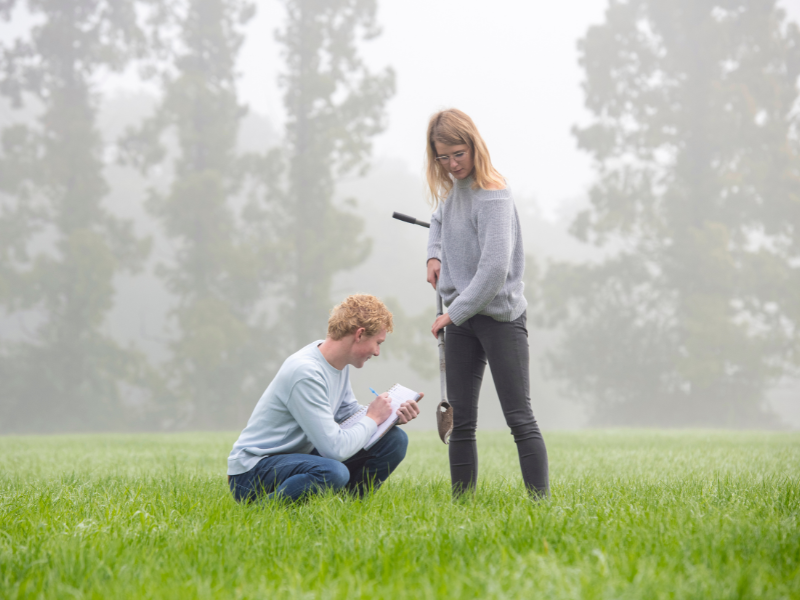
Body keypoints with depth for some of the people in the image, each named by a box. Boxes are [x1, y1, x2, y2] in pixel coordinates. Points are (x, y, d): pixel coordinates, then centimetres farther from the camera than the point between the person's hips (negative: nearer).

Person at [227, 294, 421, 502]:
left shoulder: (339, 362, 4)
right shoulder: (306, 372, -26)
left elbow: (349, 413, 18)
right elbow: (336, 448, -28)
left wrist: (391, 416, 1)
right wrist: (373, 419, -12)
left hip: (302, 454, 9)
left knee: (394, 440, 1)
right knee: (333, 472, -41)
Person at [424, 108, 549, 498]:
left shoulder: (493, 196, -16)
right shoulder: (451, 190, 9)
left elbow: (495, 267, -22)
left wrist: (454, 313, -18)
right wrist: (434, 254, 11)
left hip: (500, 317, -8)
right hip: (460, 320, 8)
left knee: (519, 418, -10)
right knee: (460, 421, 7)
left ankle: (541, 501, -11)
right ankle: (461, 502, 11)